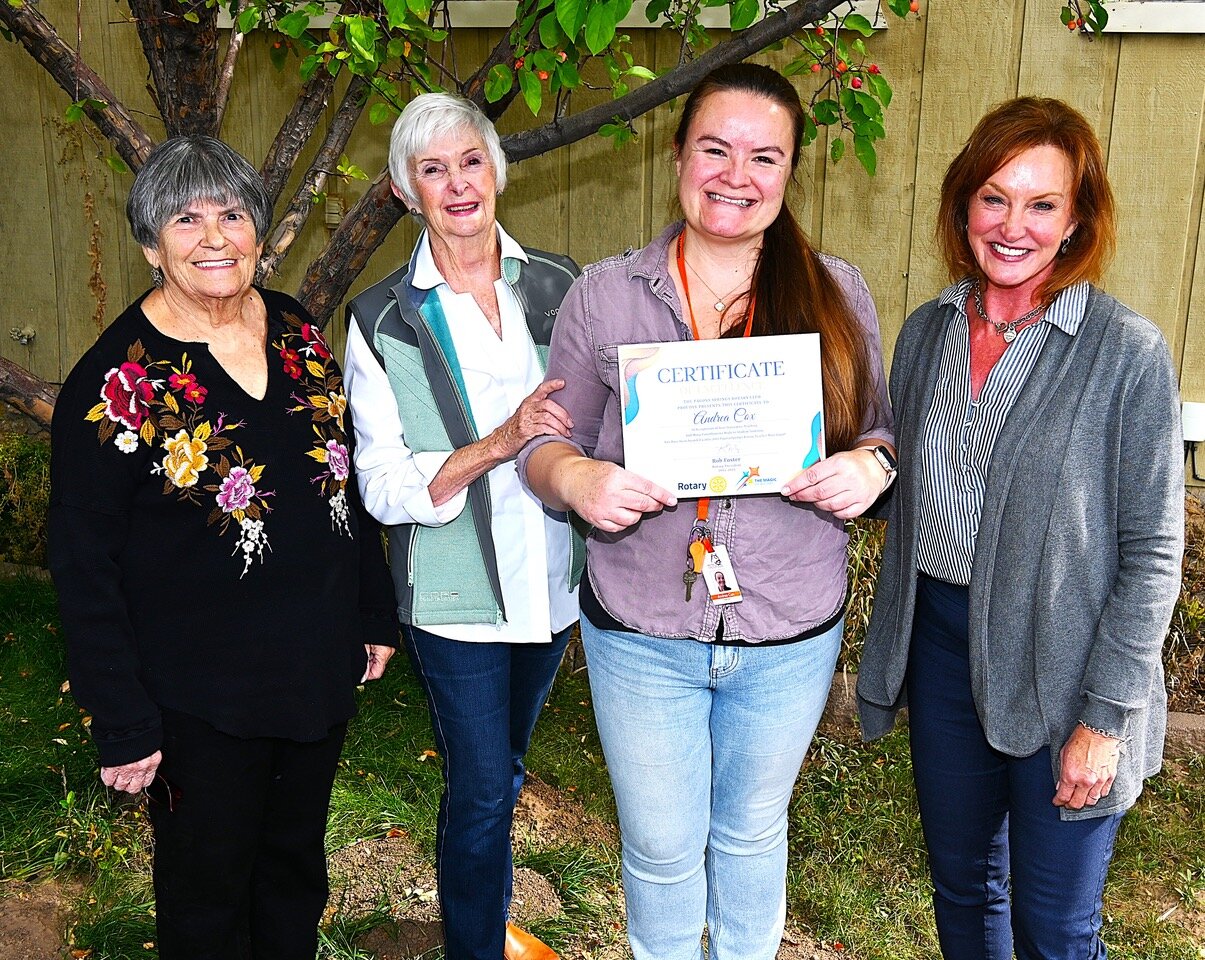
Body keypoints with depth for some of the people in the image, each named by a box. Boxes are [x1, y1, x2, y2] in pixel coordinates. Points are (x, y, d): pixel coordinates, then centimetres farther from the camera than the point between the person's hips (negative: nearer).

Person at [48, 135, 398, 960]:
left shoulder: (299, 333, 1)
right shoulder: (119, 378, -15)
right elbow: (85, 569, -12)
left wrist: (376, 614, 12)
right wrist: (123, 727, -13)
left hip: (321, 671, 5)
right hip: (202, 701, -5)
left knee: (297, 869, 22)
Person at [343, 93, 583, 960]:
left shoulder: (558, 286, -1)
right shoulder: (382, 321, -8)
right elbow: (384, 487, -13)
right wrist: (499, 443, -26)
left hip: (550, 575, 4)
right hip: (455, 590, -3)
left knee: (503, 766, 23)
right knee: (482, 788, 4)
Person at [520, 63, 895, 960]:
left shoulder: (838, 292, -2)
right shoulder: (604, 295, -5)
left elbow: (879, 429, 7)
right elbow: (549, 442, 0)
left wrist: (868, 466, -16)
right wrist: (578, 477, -22)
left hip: (791, 638, 1)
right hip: (642, 635, -1)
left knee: (754, 831, 24)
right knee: (660, 849, 16)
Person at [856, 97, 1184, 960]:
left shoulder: (1128, 353, -14)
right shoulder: (927, 334, 1)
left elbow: (1151, 553, -12)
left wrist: (1107, 717, -13)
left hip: (1058, 667, -4)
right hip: (941, 645, 5)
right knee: (961, 886, 22)